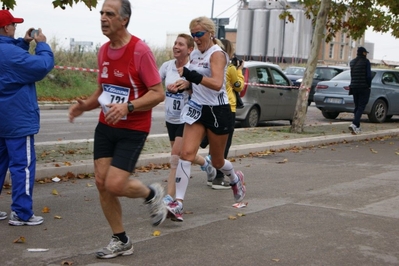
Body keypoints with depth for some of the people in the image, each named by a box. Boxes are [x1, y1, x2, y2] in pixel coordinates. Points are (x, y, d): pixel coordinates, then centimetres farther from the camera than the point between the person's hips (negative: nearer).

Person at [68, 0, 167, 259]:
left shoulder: (140, 50, -17)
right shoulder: (103, 51, 6)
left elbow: (158, 93, -16)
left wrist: (127, 107, -29)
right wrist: (85, 105, -2)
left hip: (133, 130, -7)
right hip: (106, 126, 7)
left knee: (115, 185, -14)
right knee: (101, 183, 3)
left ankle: (152, 194, 20)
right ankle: (121, 241, 20)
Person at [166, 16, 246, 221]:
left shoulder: (217, 54, -14)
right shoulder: (194, 54, 8)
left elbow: (216, 83, -29)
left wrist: (191, 75, -38)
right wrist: (185, 82, 1)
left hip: (218, 111, -6)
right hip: (196, 108, 6)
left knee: (217, 160, 10)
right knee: (186, 153, -12)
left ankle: (235, 179, 44)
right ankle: (178, 202, -15)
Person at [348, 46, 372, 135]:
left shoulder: (352, 62, 9)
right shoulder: (366, 62, -9)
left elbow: (352, 75, 11)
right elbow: (368, 75, -12)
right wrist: (369, 86, -2)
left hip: (354, 87, 6)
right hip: (364, 87, -6)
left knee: (357, 107, 13)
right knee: (361, 107, -6)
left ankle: (357, 127, 13)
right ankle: (354, 124, -23)